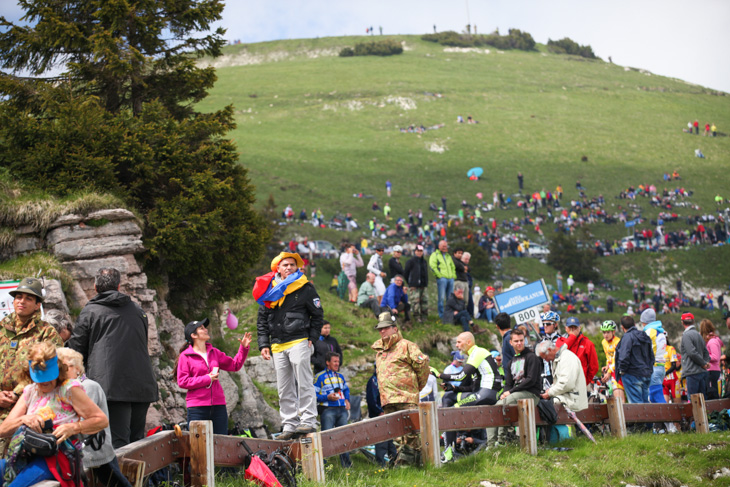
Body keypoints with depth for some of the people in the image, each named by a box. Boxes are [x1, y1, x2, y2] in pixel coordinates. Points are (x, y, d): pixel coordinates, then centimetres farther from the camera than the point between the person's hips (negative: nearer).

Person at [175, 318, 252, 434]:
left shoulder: (214, 352, 14)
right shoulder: (185, 357, -2)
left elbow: (235, 365, 21)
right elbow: (182, 382, -9)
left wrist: (244, 348, 9)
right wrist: (207, 379, -10)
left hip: (218, 405, 5)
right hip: (197, 408, -5)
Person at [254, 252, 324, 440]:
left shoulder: (305, 288, 2)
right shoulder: (269, 289, 11)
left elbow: (318, 314, 6)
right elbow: (262, 320, 14)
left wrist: (312, 338, -3)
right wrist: (263, 345, 6)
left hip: (299, 342, -4)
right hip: (277, 346, 4)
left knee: (303, 382, -11)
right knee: (284, 389, 6)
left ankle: (308, 421, -10)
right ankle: (289, 425, 9)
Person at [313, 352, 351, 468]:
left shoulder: (340, 376, 20)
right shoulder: (320, 377, 0)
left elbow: (346, 389, 34)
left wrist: (347, 400, 15)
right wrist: (327, 397, -17)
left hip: (342, 410, 6)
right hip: (328, 410, -6)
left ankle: (346, 461, 15)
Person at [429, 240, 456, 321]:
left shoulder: (448, 256, 25)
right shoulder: (435, 255, 4)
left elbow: (453, 267, 32)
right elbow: (432, 265, -9)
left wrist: (453, 275, 15)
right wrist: (439, 274, -12)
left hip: (450, 278, 7)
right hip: (441, 278, -7)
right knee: (441, 298, -7)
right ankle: (441, 315, -4)